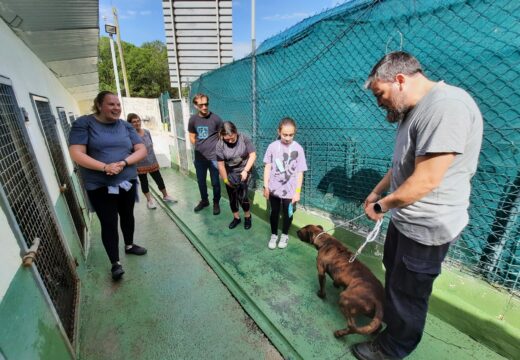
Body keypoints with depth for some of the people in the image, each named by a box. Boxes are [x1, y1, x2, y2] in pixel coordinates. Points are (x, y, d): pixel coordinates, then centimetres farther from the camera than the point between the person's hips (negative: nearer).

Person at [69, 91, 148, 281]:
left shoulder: (125, 126, 4)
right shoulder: (83, 123, -5)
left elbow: (142, 150, -1)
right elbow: (77, 154, -13)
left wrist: (123, 163, -18)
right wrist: (105, 167, -26)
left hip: (127, 182, 4)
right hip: (100, 186, -3)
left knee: (127, 216, 18)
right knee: (109, 223, 1)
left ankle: (129, 245, 41)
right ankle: (115, 263, 16)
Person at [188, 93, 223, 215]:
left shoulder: (215, 118, -9)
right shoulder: (193, 119, 1)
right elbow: (192, 137, 12)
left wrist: (216, 149, -1)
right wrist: (200, 147, 6)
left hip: (213, 157, -3)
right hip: (199, 157, 4)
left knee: (215, 182, 6)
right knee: (201, 181, 16)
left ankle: (216, 203, 26)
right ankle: (204, 200, 38)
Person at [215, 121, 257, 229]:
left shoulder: (244, 139, -16)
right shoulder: (220, 145, -14)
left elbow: (253, 155, -13)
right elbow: (220, 164, -9)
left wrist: (245, 170, -21)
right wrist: (225, 180, -4)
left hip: (243, 171, -2)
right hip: (230, 173, 2)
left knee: (242, 196, -13)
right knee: (232, 197, 11)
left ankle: (247, 216, 15)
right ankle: (236, 218, 34)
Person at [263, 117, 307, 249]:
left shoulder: (298, 149, -11)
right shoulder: (272, 146, -7)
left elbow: (300, 172, -8)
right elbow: (267, 167, -2)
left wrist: (297, 191, -9)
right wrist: (266, 186, -3)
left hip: (289, 190, -1)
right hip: (274, 188, 1)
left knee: (287, 214, 16)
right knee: (274, 212, 17)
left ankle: (284, 235, 41)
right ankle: (274, 235, 39)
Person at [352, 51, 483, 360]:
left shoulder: (447, 106, -23)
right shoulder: (413, 111, 8)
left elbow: (425, 181, -27)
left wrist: (381, 206, -14)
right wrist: (377, 192, 11)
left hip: (427, 228, -9)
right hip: (406, 219, 9)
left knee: (408, 293, 11)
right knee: (394, 273, 26)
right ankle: (390, 319, 52)